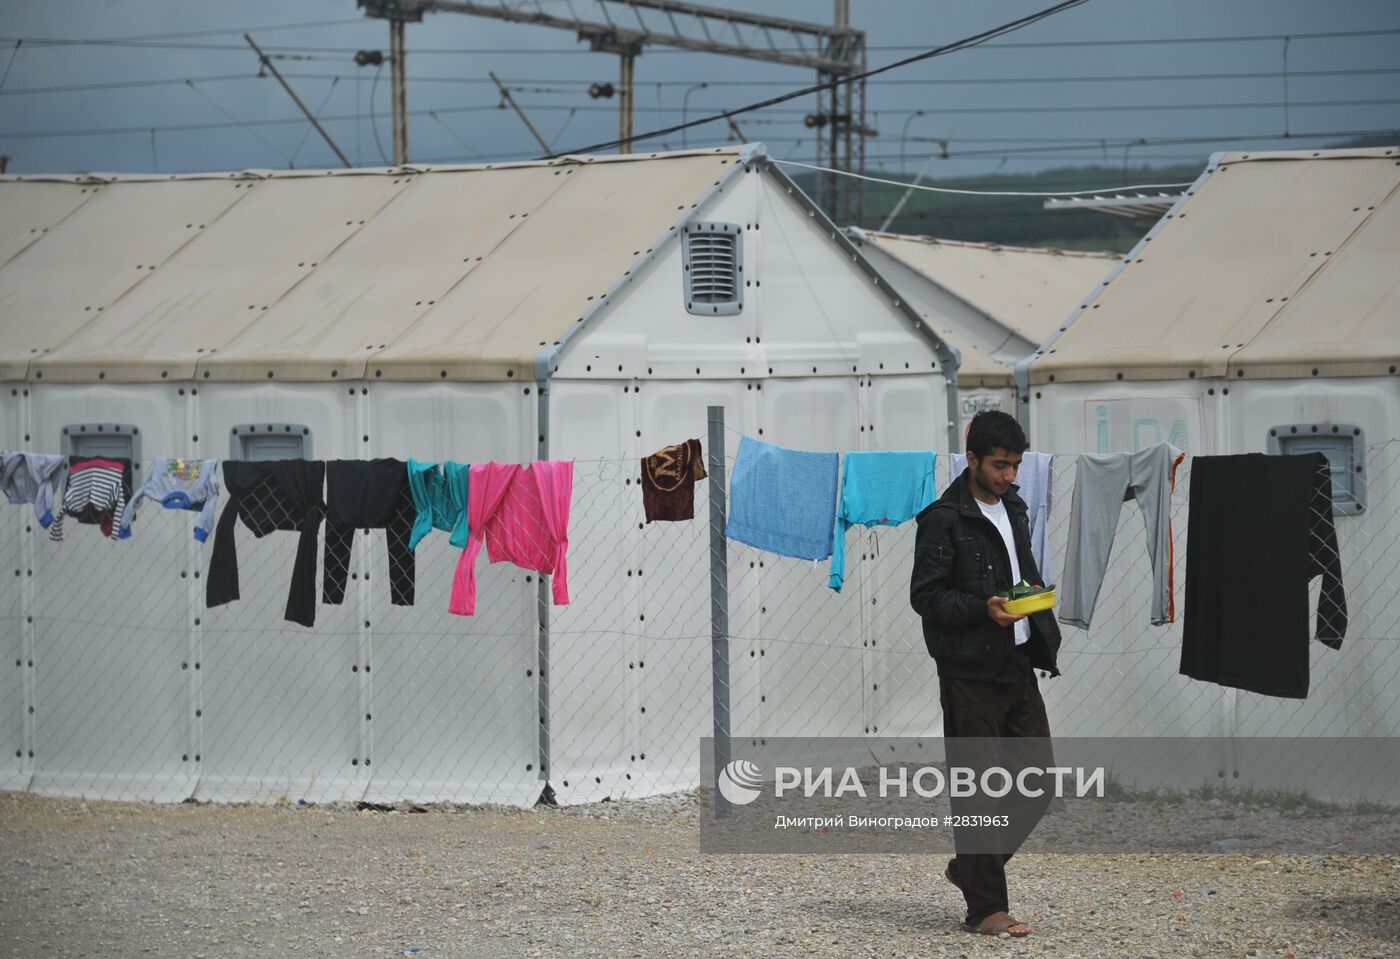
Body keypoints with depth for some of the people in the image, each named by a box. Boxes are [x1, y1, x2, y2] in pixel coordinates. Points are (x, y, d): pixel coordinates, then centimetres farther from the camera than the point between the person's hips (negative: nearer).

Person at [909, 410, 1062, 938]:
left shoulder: (1013, 510, 15)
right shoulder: (944, 519, -10)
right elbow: (926, 594, -13)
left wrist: (1041, 633, 15)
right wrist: (984, 609, -26)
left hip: (1018, 666, 8)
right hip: (971, 673, -8)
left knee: (1038, 780, 7)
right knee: (978, 791, -3)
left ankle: (971, 866, 24)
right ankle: (985, 908, 2)